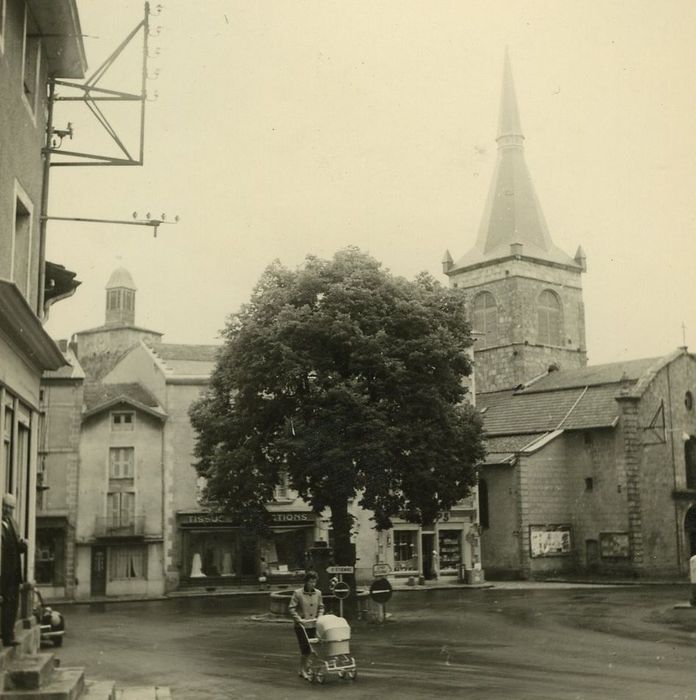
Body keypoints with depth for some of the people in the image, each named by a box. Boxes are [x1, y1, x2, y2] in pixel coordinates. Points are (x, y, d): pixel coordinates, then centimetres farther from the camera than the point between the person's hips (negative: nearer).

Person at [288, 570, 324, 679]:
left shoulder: (318, 593, 5)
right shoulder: (297, 593, -9)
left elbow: (321, 607, 15)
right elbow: (291, 608, -8)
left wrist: (319, 617, -1)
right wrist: (299, 619, -17)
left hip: (313, 625, 4)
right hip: (301, 626, -4)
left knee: (310, 648, 9)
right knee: (305, 648, -5)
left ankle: (306, 668, 24)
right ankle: (303, 670, 8)